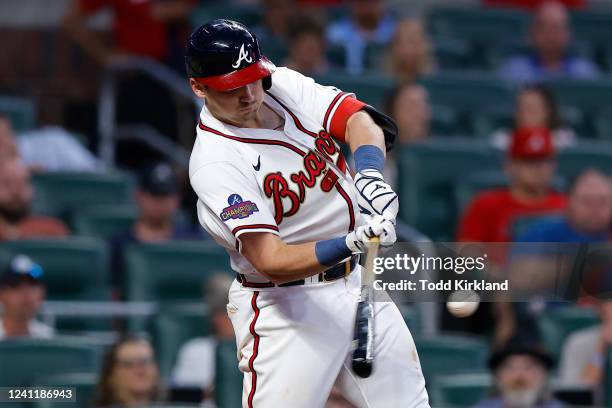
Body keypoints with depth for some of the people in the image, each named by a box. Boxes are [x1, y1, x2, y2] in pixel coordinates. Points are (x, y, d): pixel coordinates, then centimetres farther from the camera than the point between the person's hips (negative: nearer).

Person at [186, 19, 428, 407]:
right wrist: (352, 243, -42)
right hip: (287, 308, -7)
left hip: (360, 284, 7)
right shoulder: (214, 163, -22)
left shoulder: (284, 85, -1)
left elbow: (356, 118, -12)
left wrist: (370, 173, -34)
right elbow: (271, 261, -28)